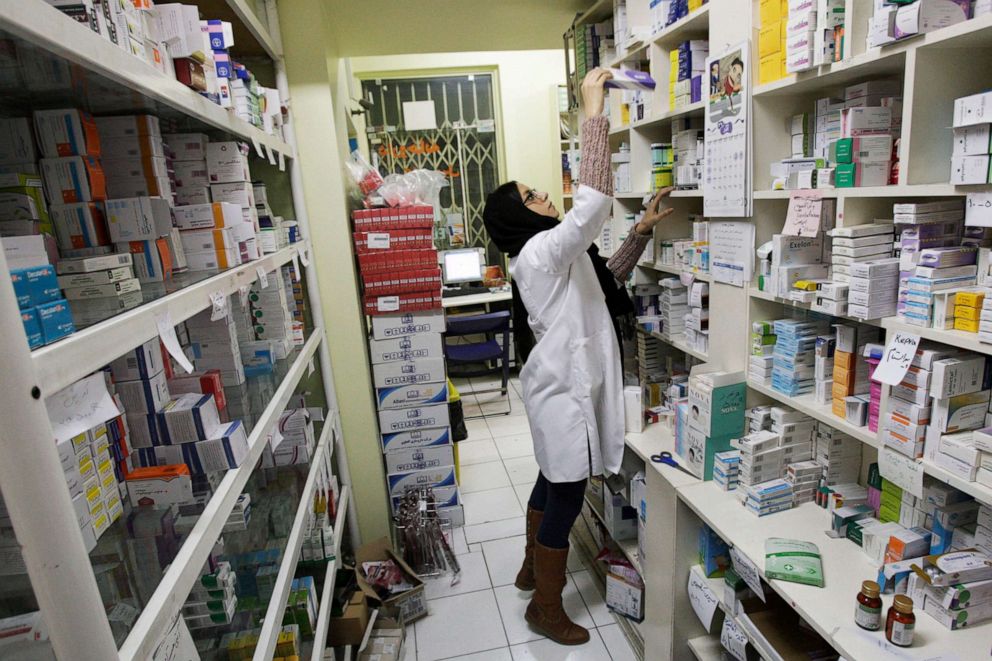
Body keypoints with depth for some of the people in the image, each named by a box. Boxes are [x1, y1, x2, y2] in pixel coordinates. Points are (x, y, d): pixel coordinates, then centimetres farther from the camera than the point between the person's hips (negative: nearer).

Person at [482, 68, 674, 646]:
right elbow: (593, 204, -32)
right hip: (565, 394, -10)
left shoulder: (550, 255, 11)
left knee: (551, 485, 25)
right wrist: (594, 113, -26)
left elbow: (607, 280, 18)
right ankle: (547, 609, 27)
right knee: (565, 503, 5)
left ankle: (532, 569, 48)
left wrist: (643, 231, 9)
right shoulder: (540, 251, -19)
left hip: (563, 388, 10)